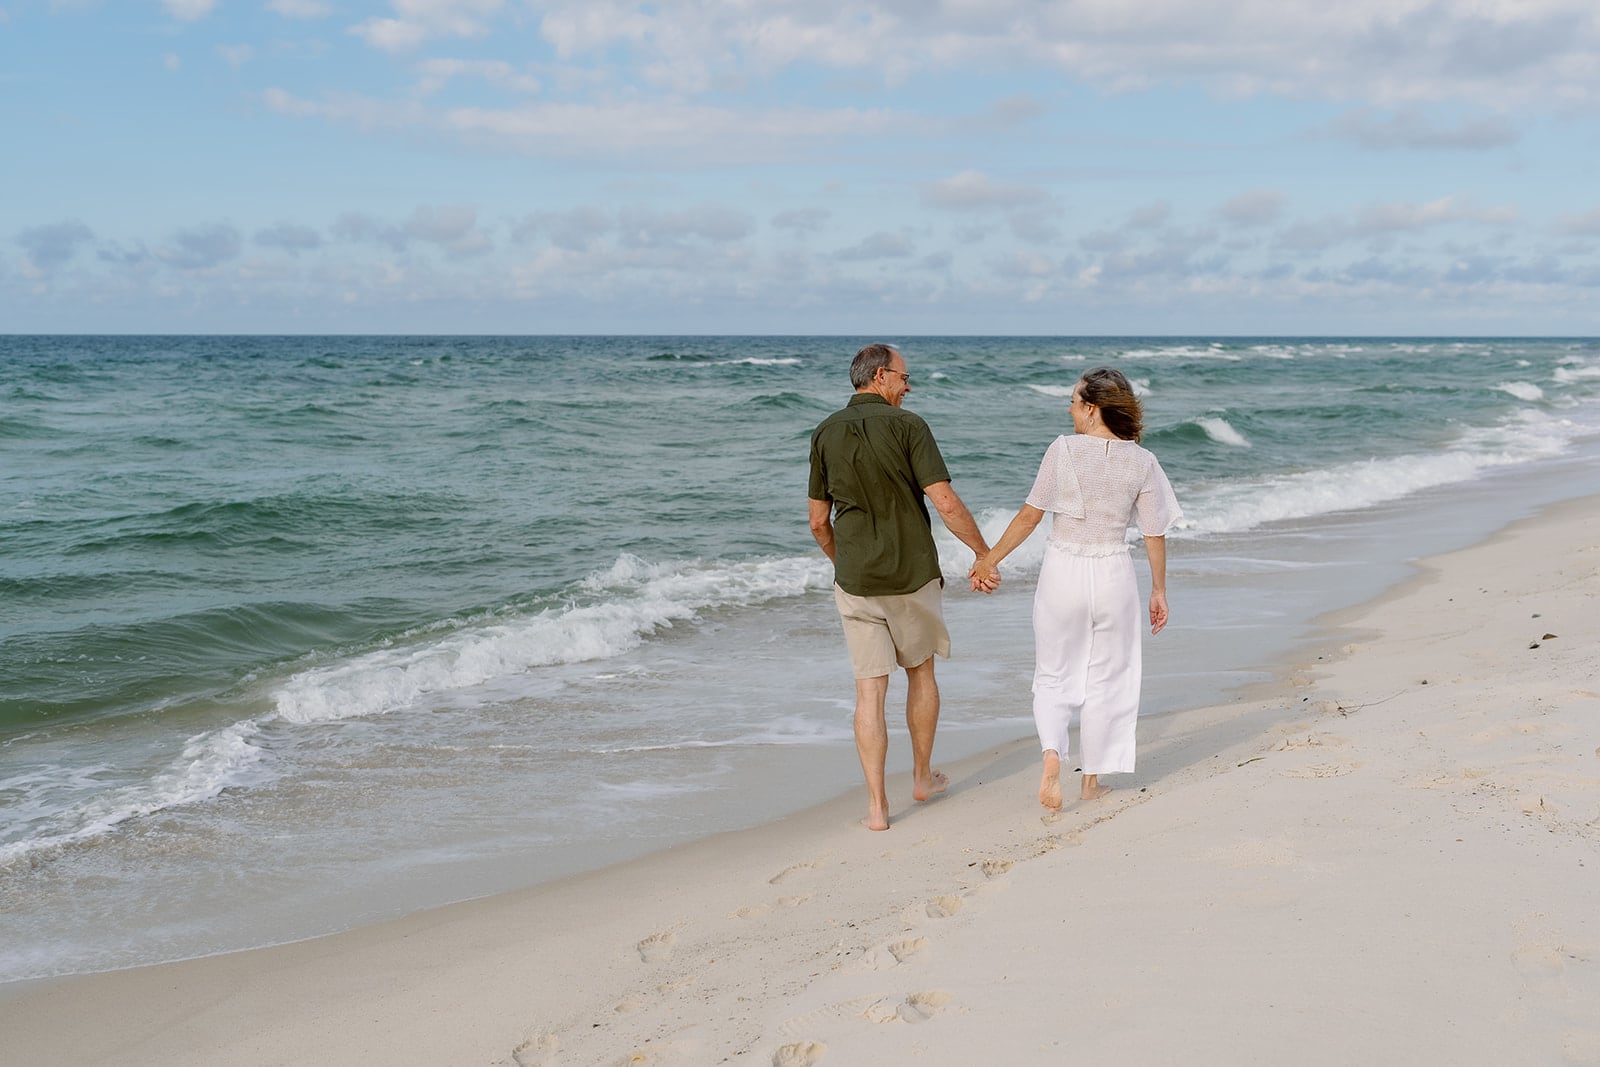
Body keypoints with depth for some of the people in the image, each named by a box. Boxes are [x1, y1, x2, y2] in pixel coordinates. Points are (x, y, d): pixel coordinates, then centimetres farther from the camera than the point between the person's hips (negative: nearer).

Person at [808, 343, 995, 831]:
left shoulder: (826, 434, 3)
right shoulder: (906, 426, -9)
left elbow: (819, 523, 7)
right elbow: (946, 503, -15)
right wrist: (985, 554, -4)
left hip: (855, 583, 2)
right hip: (913, 575, -2)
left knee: (870, 690, 2)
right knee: (920, 672, 19)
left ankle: (877, 805, -1)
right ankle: (922, 776, 33)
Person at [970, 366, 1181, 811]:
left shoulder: (1064, 450, -10)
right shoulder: (1141, 462, -4)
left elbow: (1030, 515, -7)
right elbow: (1155, 535, 0)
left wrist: (989, 559, 3)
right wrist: (1158, 591, 12)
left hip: (1062, 573, -1)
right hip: (1113, 575, 1)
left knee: (1053, 676, 11)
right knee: (1104, 679, 14)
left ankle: (1051, 753, -14)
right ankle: (1092, 779, 20)